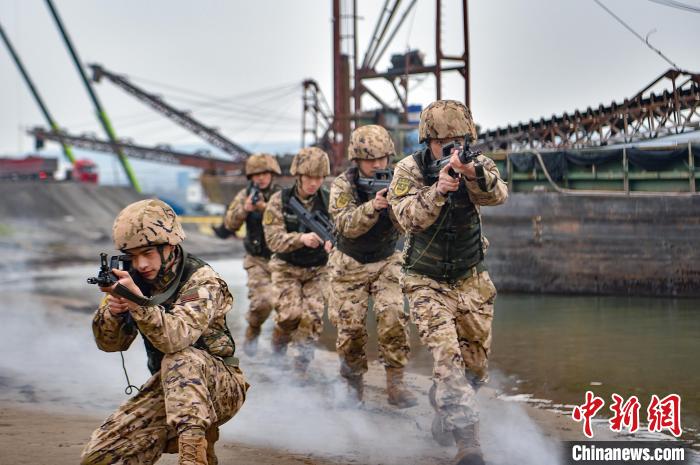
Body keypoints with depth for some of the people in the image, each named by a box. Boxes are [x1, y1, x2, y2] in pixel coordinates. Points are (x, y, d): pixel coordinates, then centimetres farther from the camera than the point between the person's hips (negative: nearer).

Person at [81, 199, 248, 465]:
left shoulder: (202, 282, -19)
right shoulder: (136, 279, 0)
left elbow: (175, 337, -36)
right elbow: (109, 343, -1)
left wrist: (136, 300, -49)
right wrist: (112, 310, -23)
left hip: (220, 387, -6)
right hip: (168, 385, 6)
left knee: (180, 359, -38)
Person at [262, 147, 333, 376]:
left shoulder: (329, 201, -5)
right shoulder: (280, 200, -10)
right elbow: (273, 239, -18)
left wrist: (333, 241, -32)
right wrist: (301, 238, -36)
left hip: (317, 270, 2)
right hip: (287, 268, -2)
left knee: (313, 316, -12)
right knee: (291, 313, -15)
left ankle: (301, 366, 2)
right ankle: (278, 342, 18)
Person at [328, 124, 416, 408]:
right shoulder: (343, 185, -14)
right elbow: (347, 226, -27)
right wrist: (373, 206, -44)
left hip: (387, 262, 1)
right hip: (350, 266, 0)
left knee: (394, 317, -18)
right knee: (351, 326, -3)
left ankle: (395, 384, -11)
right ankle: (353, 383, 17)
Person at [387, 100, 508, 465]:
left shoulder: (477, 164, -8)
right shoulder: (409, 170, -12)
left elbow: (497, 195, -29)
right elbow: (408, 217, -25)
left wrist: (472, 173, -49)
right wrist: (437, 190, -41)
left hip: (471, 280, 3)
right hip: (427, 281, -3)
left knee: (475, 363, 11)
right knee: (446, 354, -21)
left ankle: (444, 409, 41)